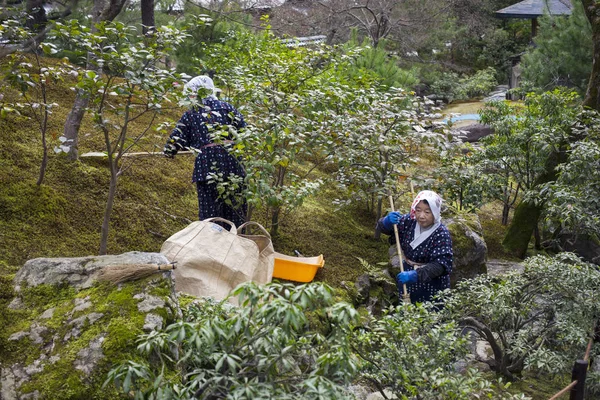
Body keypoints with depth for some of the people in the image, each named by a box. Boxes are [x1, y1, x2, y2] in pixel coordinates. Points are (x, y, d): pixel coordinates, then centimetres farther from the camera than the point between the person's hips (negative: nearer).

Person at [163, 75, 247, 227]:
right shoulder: (227, 107, 7)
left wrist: (168, 152, 28)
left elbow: (176, 140, 7)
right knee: (235, 203, 11)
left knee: (209, 208, 7)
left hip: (206, 165, -1)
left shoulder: (189, 115, 6)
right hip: (231, 161, 1)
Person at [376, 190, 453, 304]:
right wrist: (388, 221, -25)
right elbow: (382, 228, -1)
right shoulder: (409, 221, -6)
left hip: (432, 286, -5)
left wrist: (415, 275, -38)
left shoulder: (441, 234, -21)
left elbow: (440, 264, -27)